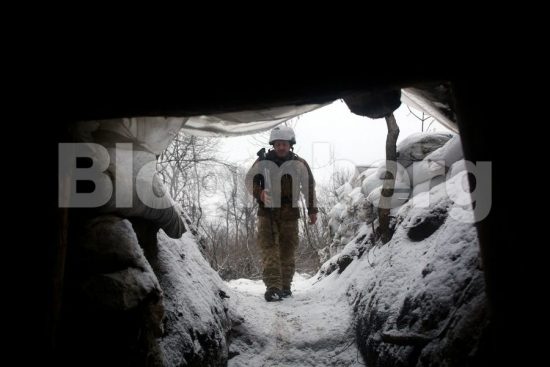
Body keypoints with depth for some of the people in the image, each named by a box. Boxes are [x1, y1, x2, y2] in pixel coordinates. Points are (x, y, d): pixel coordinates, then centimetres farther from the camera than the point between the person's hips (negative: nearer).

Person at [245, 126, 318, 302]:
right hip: (267, 212, -1)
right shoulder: (262, 162, -1)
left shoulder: (300, 164, 3)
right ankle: (273, 287, -15)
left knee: (287, 251, 5)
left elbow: (309, 187, 11)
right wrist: (258, 192, -15)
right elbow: (249, 179, 7)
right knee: (269, 249, -12)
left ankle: (285, 286, 16)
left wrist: (312, 210, 12)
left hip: (290, 213, 1)